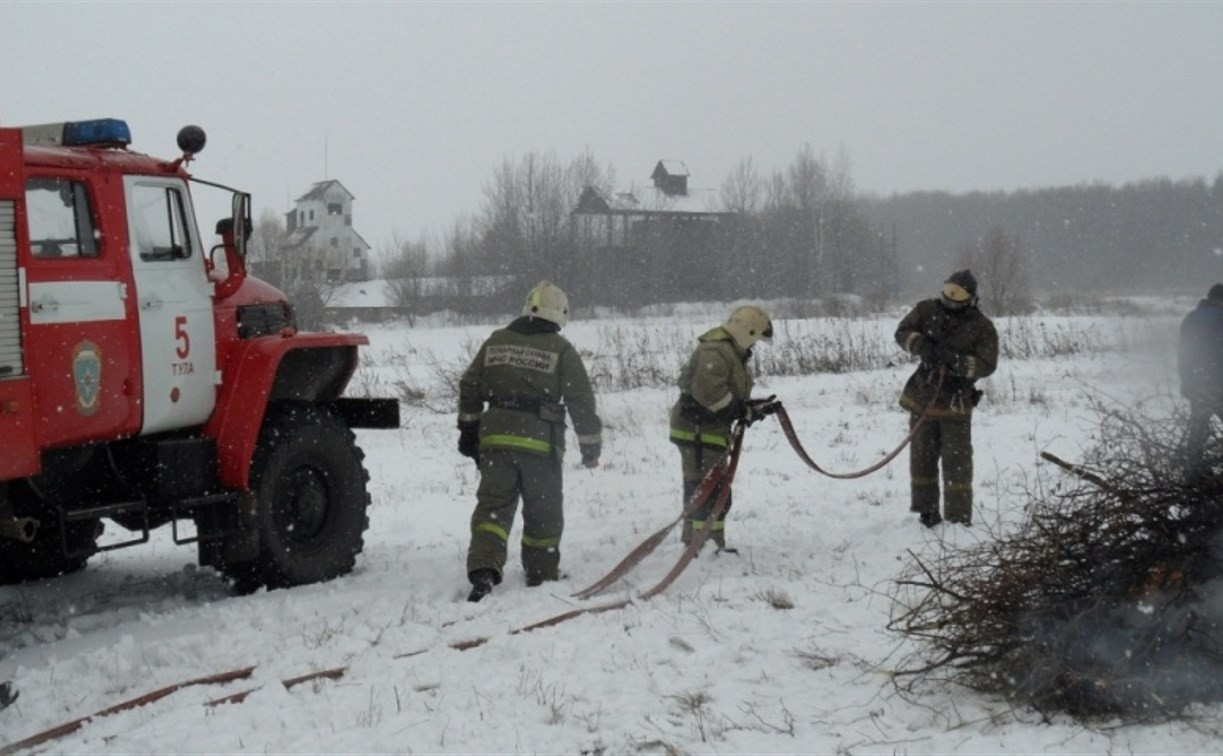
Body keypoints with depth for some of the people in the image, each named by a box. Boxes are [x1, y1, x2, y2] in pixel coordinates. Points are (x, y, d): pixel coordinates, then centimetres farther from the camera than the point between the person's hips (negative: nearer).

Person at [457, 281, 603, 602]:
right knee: (544, 512, 13)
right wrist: (591, 445, 7)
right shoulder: (560, 350, -2)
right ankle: (542, 574, 23)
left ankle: (483, 569, -20)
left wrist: (469, 429, 23)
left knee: (493, 505, -1)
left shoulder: (496, 342, 10)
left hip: (496, 436, 3)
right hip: (540, 442, -3)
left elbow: (470, 388, 14)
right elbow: (582, 401, -2)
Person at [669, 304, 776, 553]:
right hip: (696, 429, -11)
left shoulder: (731, 353, 18)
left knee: (719, 491, 18)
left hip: (712, 430, 11)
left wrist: (755, 406, 6)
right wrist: (744, 411, -19)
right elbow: (708, 391, -28)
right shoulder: (715, 352, -17)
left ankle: (714, 543, 27)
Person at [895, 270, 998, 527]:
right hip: (922, 397, 3)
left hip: (956, 403, -3)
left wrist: (955, 360, -29)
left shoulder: (982, 328, -11)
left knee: (957, 460, -4)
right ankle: (926, 510, 24)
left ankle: (959, 517, 1)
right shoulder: (927, 310, -2)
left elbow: (986, 366, -15)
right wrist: (920, 344, -21)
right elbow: (902, 332, 1)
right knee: (922, 456, 11)